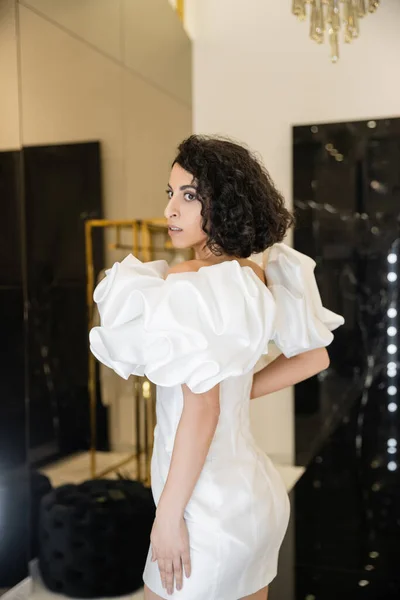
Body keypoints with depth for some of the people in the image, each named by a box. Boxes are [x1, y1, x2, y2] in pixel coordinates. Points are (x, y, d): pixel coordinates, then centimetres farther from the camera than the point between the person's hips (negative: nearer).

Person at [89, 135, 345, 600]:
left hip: (210, 509, -7)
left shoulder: (189, 283, -21)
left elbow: (202, 408, -24)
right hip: (257, 490, 8)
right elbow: (314, 356, 11)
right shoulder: (258, 277, 1)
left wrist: (168, 515, -17)